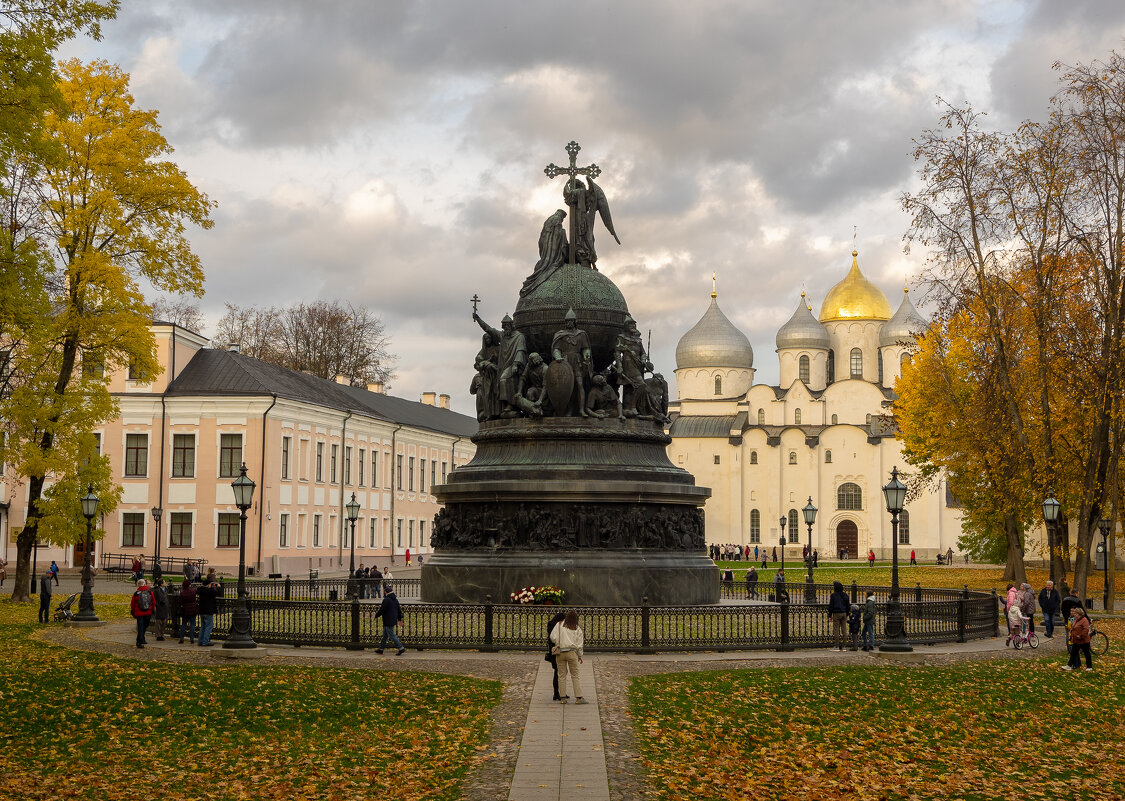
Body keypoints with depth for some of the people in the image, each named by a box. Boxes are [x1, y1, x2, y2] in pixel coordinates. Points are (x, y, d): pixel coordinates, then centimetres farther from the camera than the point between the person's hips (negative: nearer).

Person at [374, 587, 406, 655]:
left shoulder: (386, 600, -18)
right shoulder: (395, 600, 10)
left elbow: (381, 610, -18)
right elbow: (399, 610, 18)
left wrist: (376, 615, 0)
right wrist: (399, 619, 29)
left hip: (388, 622, -9)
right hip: (394, 621, 9)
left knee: (392, 635, -5)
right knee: (385, 635, 17)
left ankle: (401, 648, -8)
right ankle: (381, 649, 24)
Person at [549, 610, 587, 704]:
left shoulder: (559, 625, 0)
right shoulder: (577, 629, 3)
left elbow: (553, 637, -5)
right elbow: (579, 644, 6)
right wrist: (580, 656, 17)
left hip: (560, 653, 0)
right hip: (572, 653, 0)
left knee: (562, 675, 7)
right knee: (575, 676, 4)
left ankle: (562, 697, 8)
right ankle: (578, 697, 0)